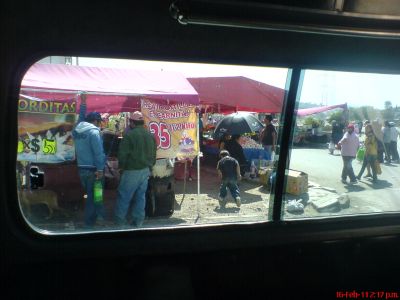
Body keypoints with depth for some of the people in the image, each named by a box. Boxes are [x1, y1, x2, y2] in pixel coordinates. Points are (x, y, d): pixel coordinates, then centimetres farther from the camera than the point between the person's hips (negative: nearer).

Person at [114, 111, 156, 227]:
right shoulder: (151, 136, 9)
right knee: (141, 196, 12)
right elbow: (153, 154, 15)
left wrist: (121, 166, 1)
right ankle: (138, 221, 16)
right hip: (146, 171, 6)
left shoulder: (129, 135, -14)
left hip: (132, 171, -6)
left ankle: (119, 220, 10)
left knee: (124, 196, 4)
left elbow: (122, 153, -13)